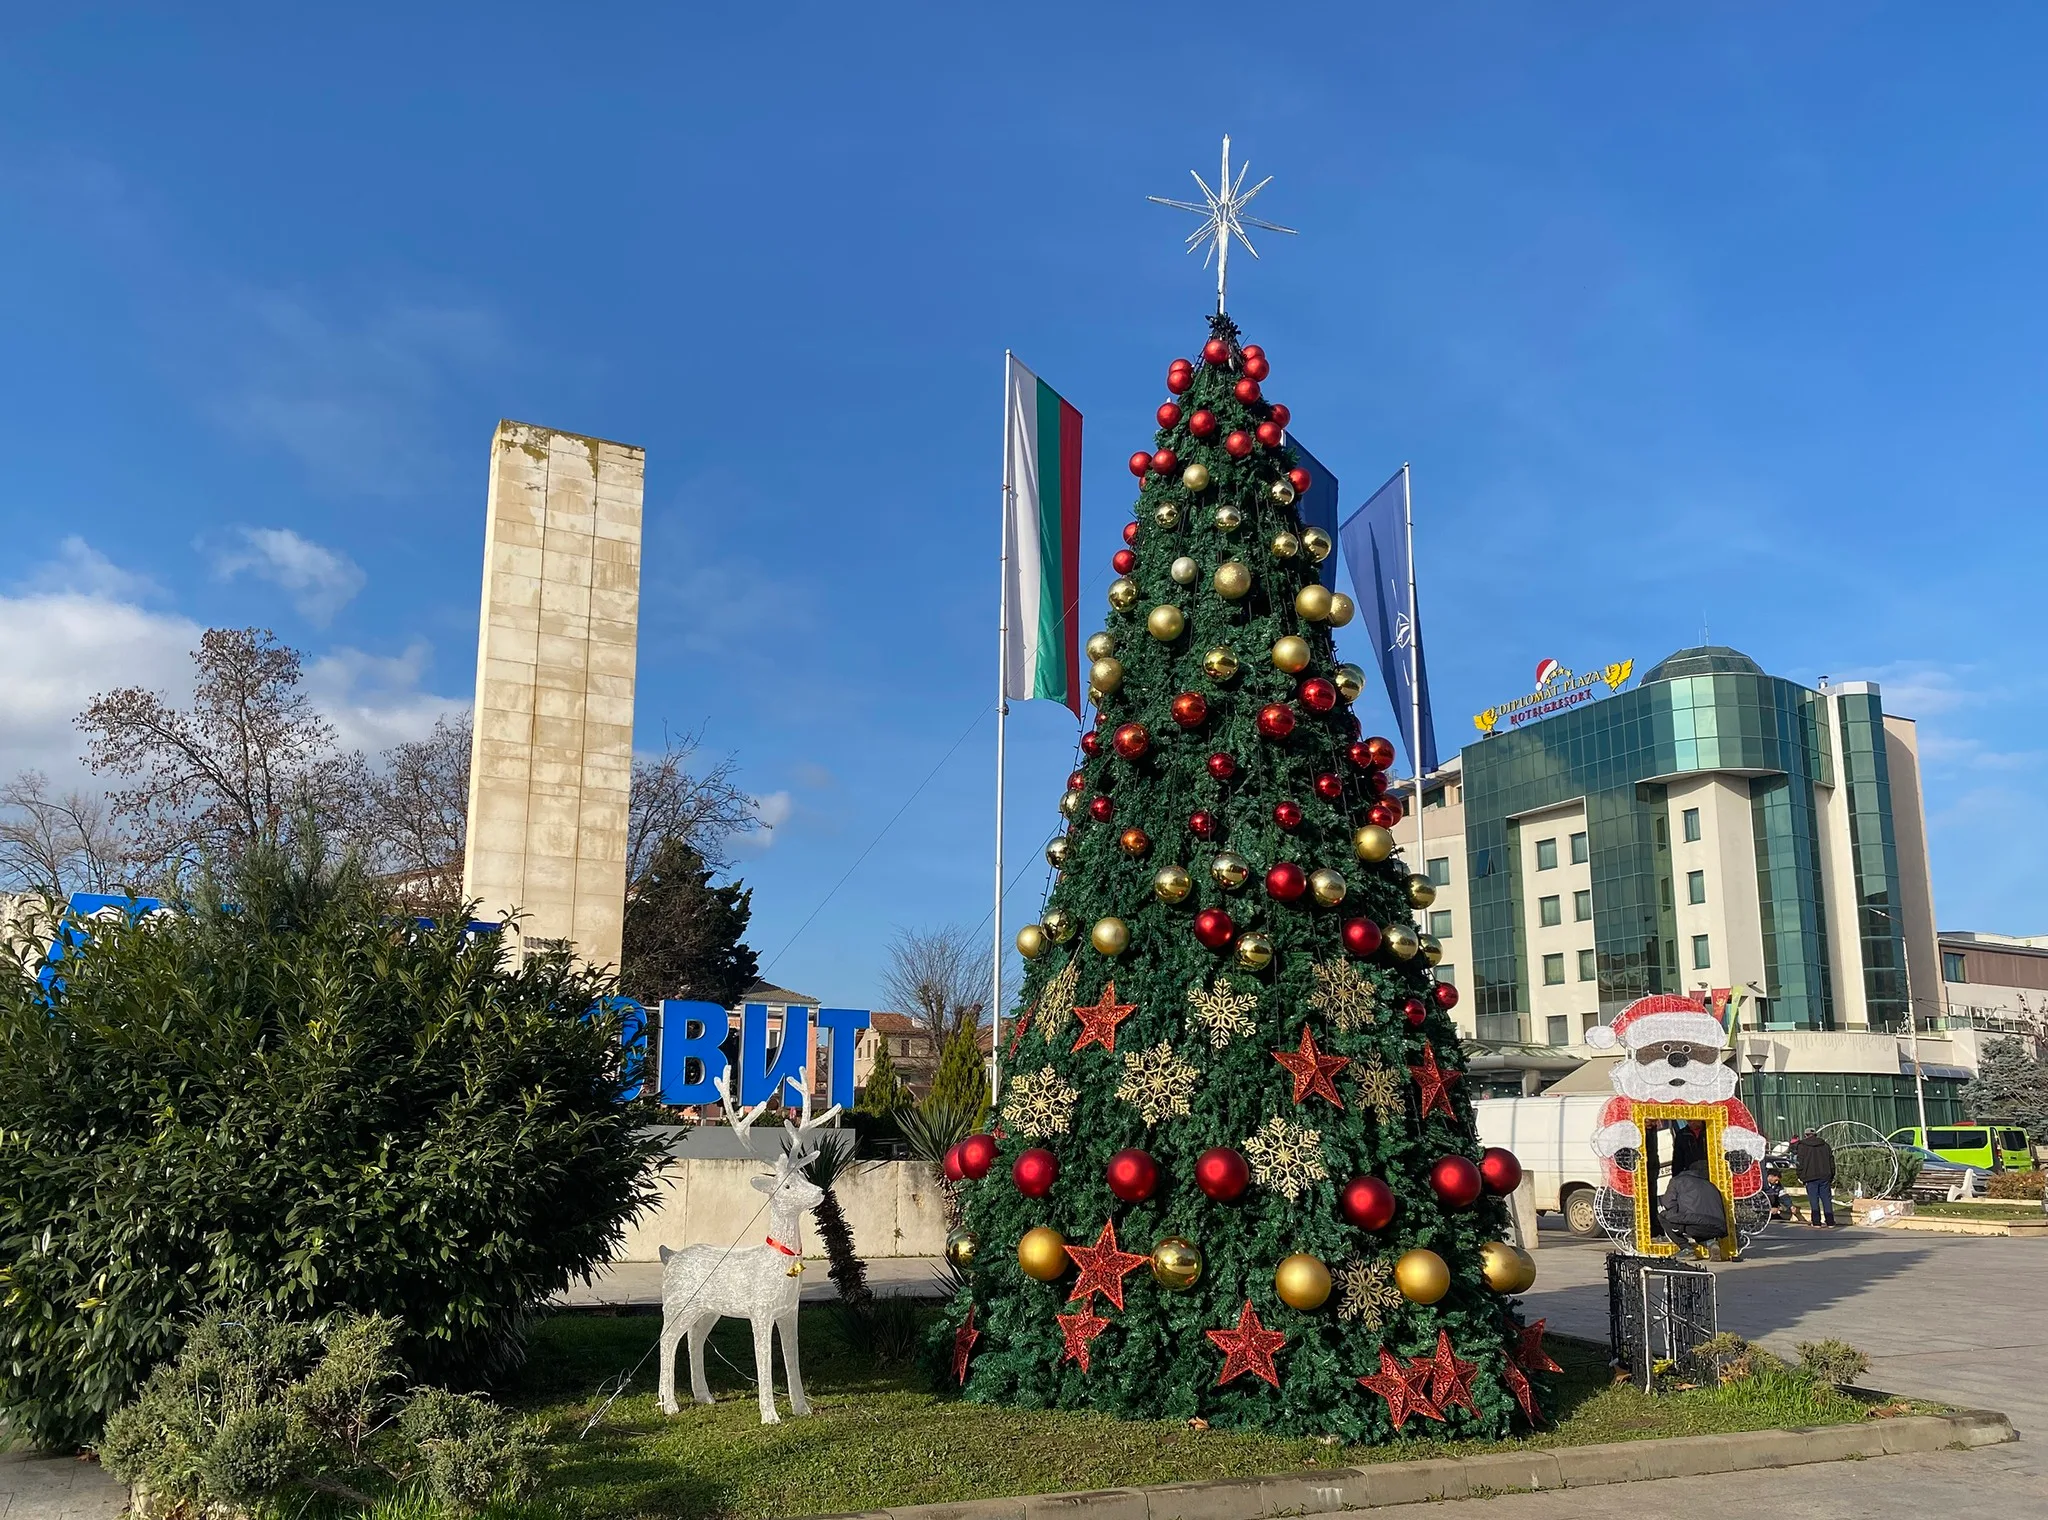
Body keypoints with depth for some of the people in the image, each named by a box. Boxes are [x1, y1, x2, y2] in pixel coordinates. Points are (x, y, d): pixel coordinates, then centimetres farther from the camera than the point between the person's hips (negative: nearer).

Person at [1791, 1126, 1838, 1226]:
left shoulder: (1801, 1146, -1)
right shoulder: (1825, 1145, 11)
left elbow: (1799, 1163, -5)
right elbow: (1831, 1161, 14)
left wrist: (1800, 1176, 2)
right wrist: (1832, 1176, 19)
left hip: (1810, 1177, -3)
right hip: (1825, 1176, 3)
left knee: (1814, 1200, 0)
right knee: (1826, 1199, 6)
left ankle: (1816, 1222, 0)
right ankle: (1830, 1222, 6)